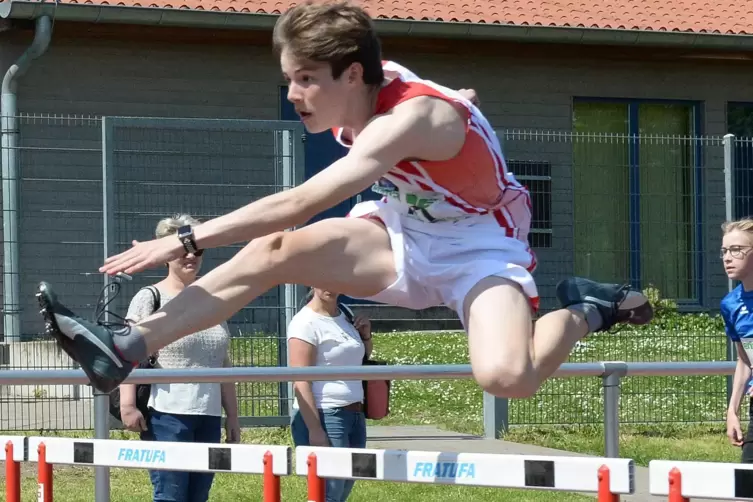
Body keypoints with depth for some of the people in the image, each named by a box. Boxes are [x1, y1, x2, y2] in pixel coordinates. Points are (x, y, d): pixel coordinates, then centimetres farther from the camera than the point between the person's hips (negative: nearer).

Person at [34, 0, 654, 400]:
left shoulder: (413, 118, -34)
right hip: (403, 232, 7)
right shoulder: (366, 88, -10)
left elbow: (300, 204, -41)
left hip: (480, 247, -7)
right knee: (273, 251, -17)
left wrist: (184, 241, -42)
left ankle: (581, 311, -4)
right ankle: (121, 350, -21)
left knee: (507, 377, -35)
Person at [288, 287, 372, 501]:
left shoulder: (345, 318, 13)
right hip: (323, 418, -8)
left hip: (355, 415, 8)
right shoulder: (306, 323, -10)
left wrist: (366, 336, 9)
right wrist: (315, 429, -23)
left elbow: (360, 362, 29)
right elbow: (301, 382, -16)